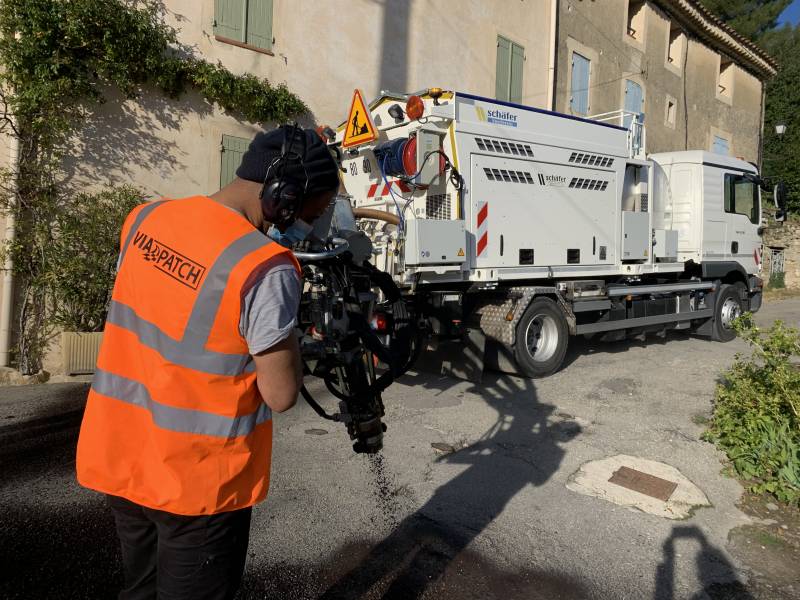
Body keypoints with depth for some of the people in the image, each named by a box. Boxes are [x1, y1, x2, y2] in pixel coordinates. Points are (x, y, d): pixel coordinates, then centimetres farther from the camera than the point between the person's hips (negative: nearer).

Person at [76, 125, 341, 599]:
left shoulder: (145, 220, -2)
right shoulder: (265, 268, -25)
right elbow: (281, 395, -20)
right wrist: (288, 333, -4)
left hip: (118, 460, 6)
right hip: (198, 481, -6)